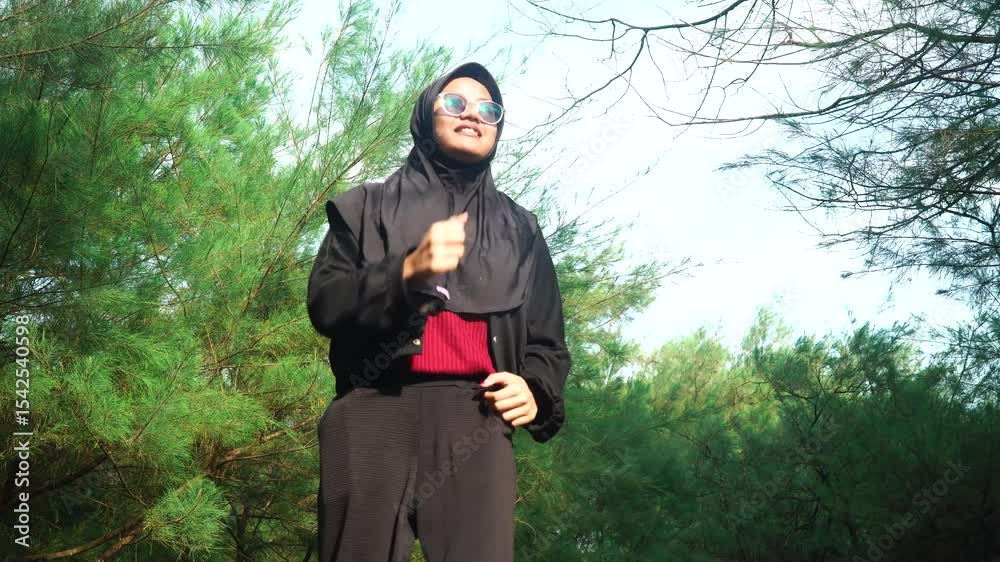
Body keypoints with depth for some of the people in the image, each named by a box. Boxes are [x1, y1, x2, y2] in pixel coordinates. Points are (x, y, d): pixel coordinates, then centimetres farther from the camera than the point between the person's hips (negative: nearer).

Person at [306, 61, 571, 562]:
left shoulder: (519, 229, 25)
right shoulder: (370, 206, 18)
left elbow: (547, 339, 27)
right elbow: (324, 304, 4)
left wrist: (536, 389, 3)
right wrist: (407, 271, -12)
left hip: (474, 419, 2)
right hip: (376, 413, -1)